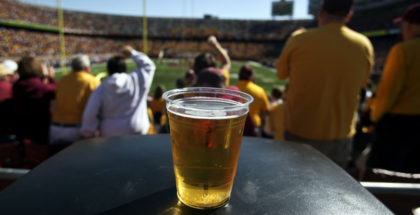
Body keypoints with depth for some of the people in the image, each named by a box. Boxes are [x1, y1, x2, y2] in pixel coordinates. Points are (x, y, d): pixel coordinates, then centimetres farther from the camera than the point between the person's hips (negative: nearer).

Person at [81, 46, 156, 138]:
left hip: (110, 135, 0)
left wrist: (88, 135, 4)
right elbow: (148, 66, 15)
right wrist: (133, 53, 23)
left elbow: (90, 113, -6)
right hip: (137, 133, 0)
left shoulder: (101, 89, -2)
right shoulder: (137, 80, -2)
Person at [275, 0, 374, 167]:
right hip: (341, 136, 2)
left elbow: (281, 73, 4)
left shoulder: (299, 40, -14)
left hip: (300, 134, -1)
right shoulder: (364, 45, -6)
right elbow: (361, 83, 9)